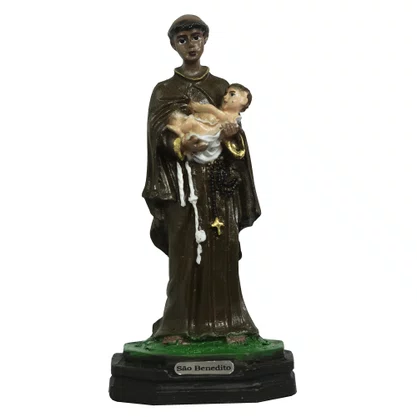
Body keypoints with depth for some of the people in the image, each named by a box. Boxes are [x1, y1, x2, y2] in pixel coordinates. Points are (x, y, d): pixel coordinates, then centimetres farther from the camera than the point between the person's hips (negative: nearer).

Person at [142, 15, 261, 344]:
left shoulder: (221, 87, 12)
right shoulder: (164, 90, 8)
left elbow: (236, 136, 9)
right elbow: (159, 137, -2)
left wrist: (232, 135, -15)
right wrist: (182, 146, -23)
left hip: (218, 180, 1)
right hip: (181, 180, -1)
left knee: (222, 250, -2)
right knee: (183, 251, -5)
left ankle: (228, 323, 5)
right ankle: (178, 325, 1)